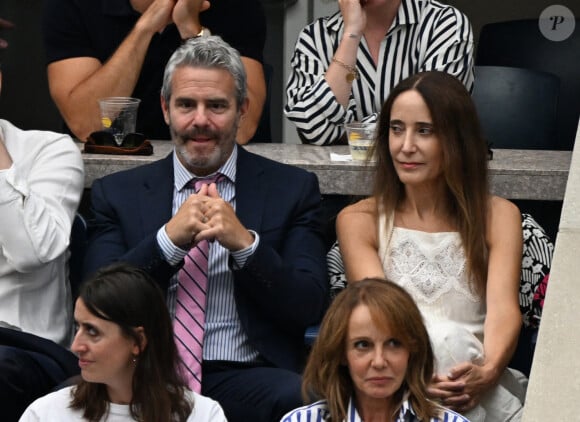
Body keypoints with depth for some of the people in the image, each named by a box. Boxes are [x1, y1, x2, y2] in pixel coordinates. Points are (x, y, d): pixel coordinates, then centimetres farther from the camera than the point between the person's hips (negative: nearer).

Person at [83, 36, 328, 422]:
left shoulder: (292, 190, 10)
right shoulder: (117, 194, 13)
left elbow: (311, 307, 1)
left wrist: (244, 242, -14)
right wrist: (169, 238, -12)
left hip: (245, 376, 0)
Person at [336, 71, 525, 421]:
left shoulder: (498, 216, 12)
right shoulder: (359, 221, 10)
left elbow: (503, 309, -5)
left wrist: (488, 371, -28)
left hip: (474, 388, 1)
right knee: (441, 336, -33)